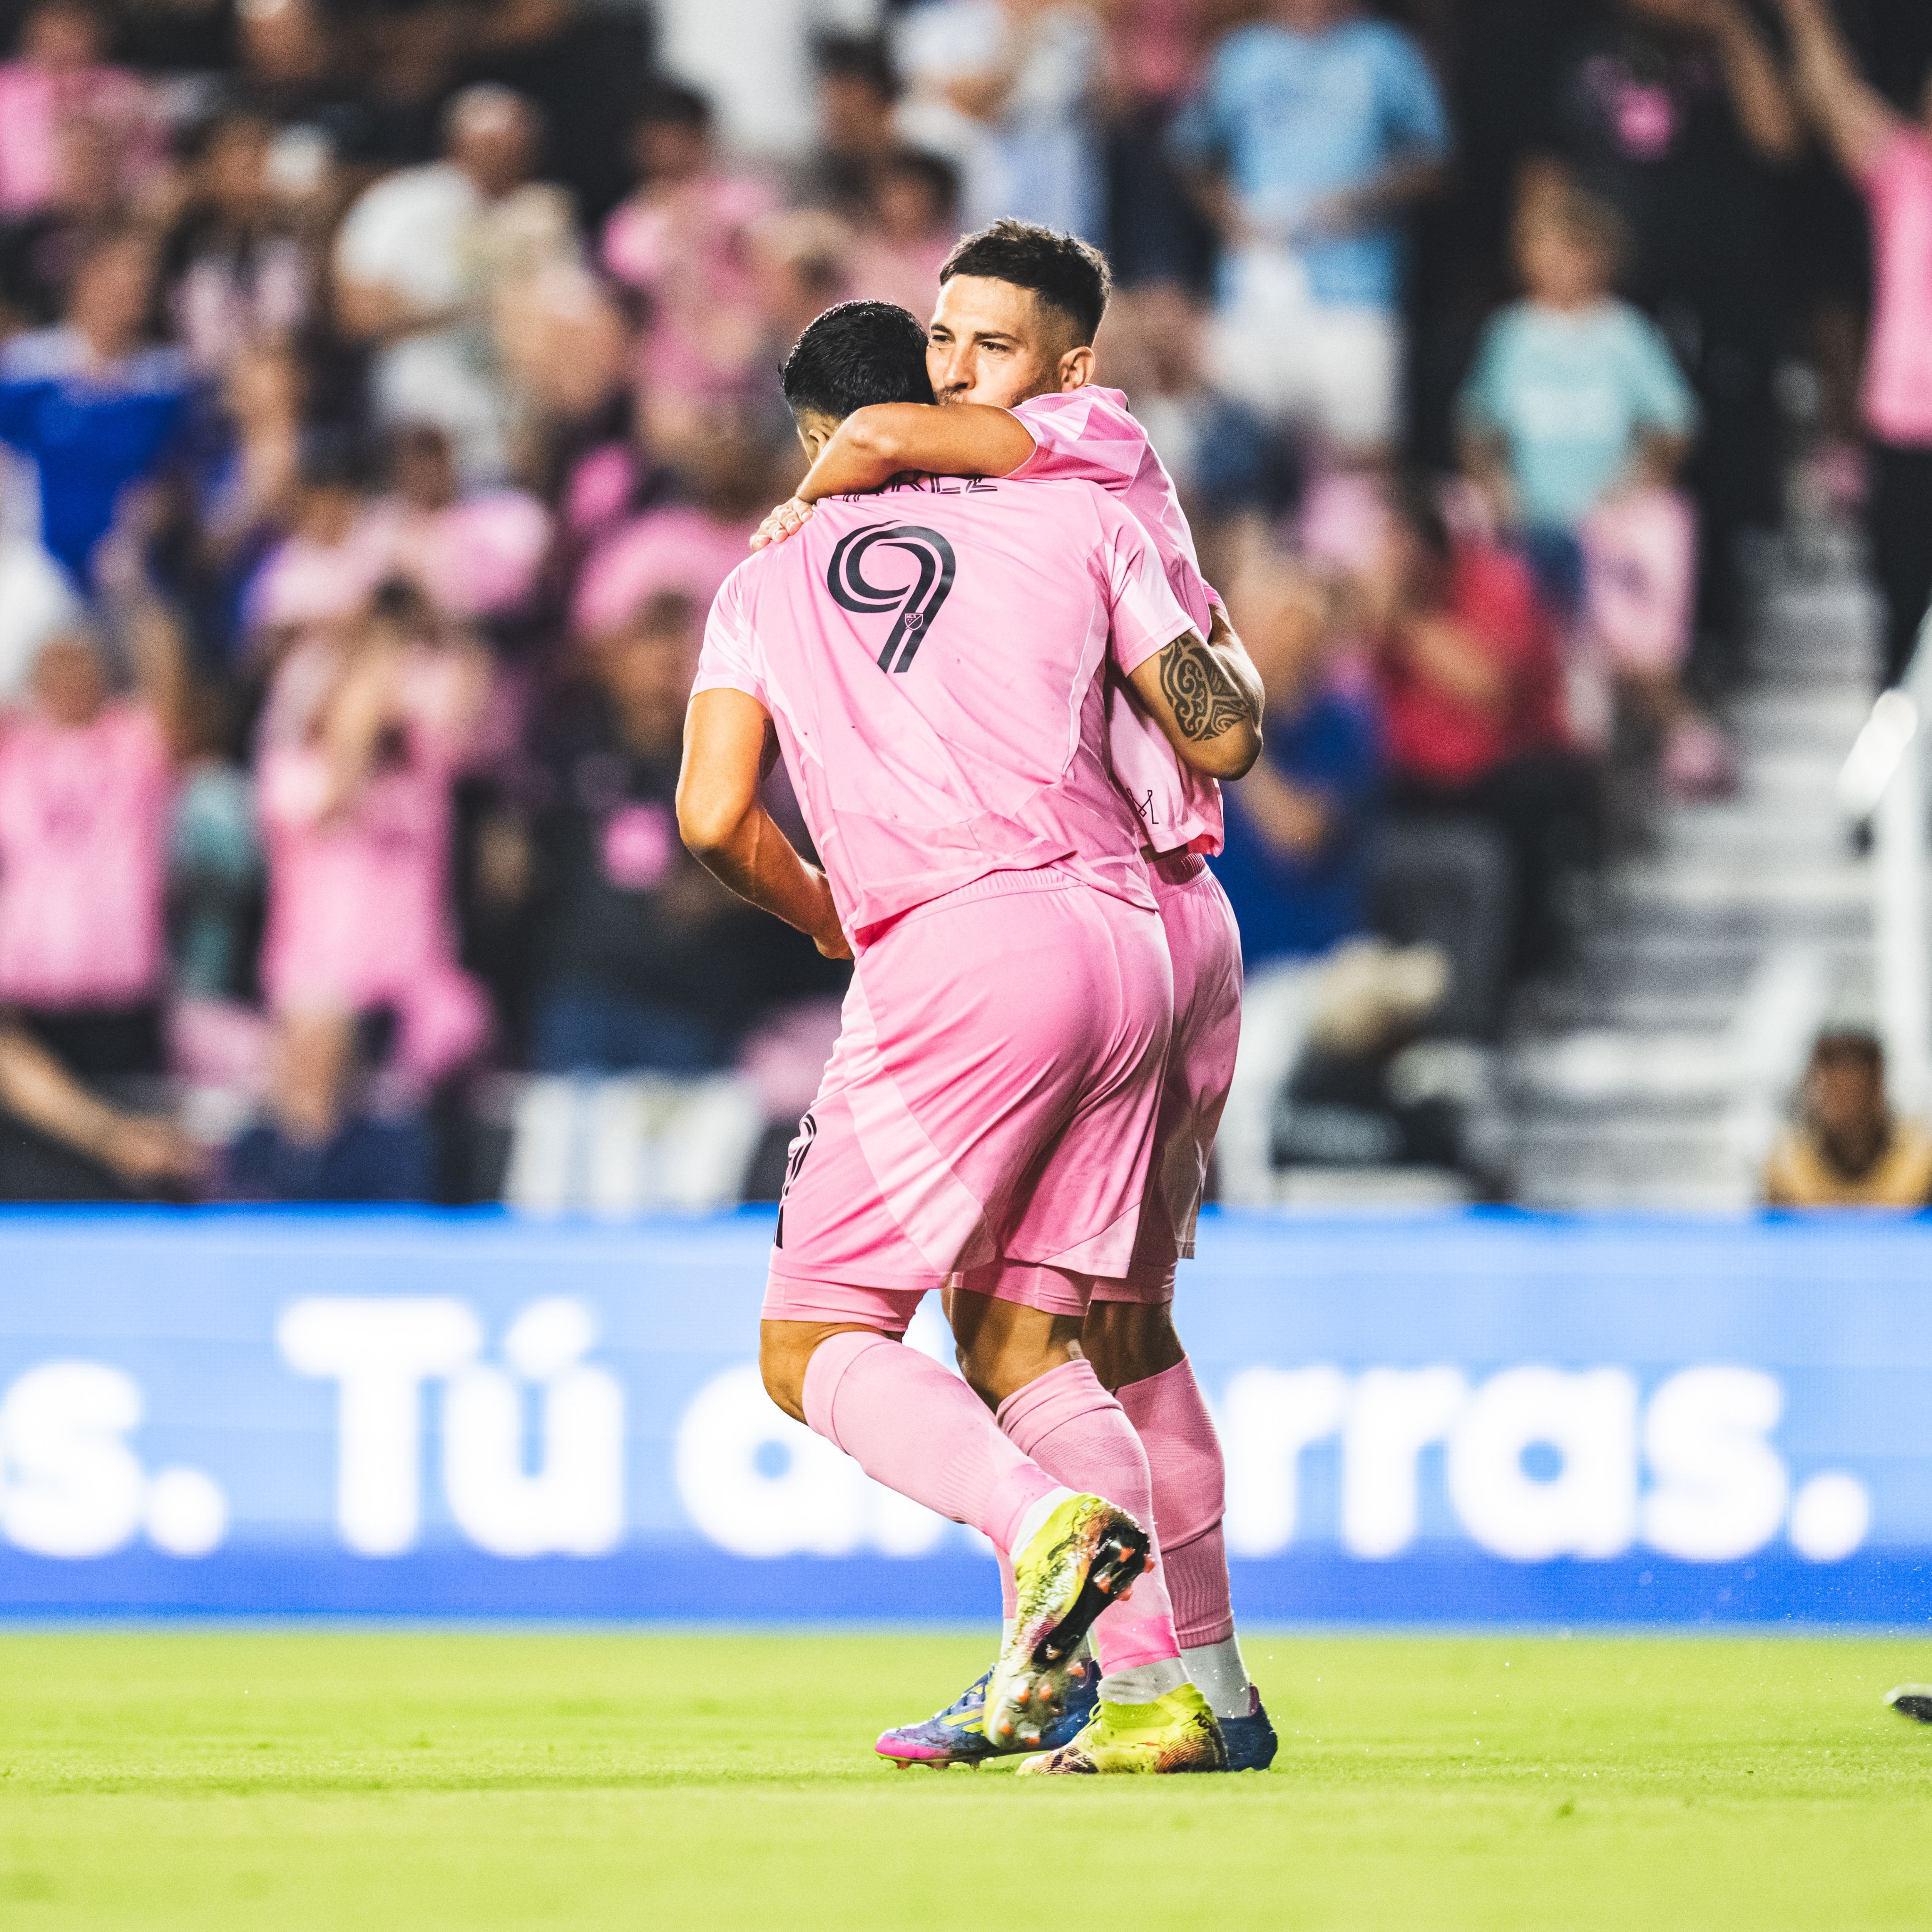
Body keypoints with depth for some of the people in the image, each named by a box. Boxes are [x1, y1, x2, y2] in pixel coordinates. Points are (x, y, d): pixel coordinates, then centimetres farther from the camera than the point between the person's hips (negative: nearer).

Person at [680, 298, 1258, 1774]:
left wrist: (823, 914, 23)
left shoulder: (769, 582, 13)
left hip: (954, 955, -4)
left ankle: (1044, 1521, -27)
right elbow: (1226, 738, 14)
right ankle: (1158, 1688, -4)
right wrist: (1208, 635, 36)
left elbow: (715, 818, 3)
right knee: (1017, 1337, 11)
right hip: (1125, 945, 4)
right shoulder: (1073, 519, 16)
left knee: (815, 1343, 0)